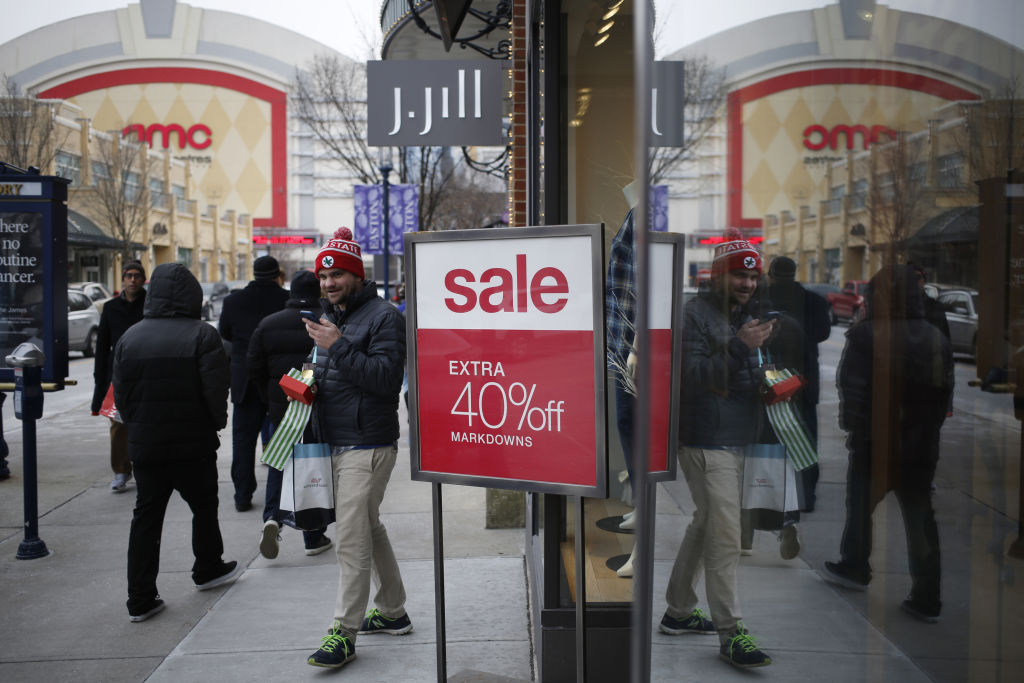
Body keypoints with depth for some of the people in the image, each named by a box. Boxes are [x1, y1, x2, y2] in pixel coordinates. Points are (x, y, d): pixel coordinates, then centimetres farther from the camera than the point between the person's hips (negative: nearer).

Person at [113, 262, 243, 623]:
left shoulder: (130, 336, 1)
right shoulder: (202, 335, -13)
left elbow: (120, 393, 5)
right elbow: (215, 391, -14)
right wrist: (216, 424, 3)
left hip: (144, 444, 4)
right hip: (193, 444, -3)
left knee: (146, 516, 9)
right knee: (204, 507, 17)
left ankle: (140, 600, 10)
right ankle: (208, 570, 34)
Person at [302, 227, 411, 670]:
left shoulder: (384, 316, -11)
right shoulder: (330, 317, 17)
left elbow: (387, 378, -21)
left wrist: (338, 347, -24)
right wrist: (309, 382, 5)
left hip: (367, 446, -9)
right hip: (336, 444, 10)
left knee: (351, 541, -8)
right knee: (370, 530, 18)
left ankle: (344, 632, 2)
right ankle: (392, 612, 32)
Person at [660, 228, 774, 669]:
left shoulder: (744, 317, 19)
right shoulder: (694, 314, -9)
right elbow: (691, 376, -19)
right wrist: (740, 347, -27)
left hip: (736, 441, 9)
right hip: (706, 442, -9)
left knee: (705, 525, 16)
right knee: (725, 536, -10)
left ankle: (679, 611, 28)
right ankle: (730, 633, -2)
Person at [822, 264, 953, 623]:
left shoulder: (866, 336, -14)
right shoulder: (937, 339, 1)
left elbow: (850, 387, -12)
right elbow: (945, 392, 6)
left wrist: (852, 425, 0)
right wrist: (927, 429, 14)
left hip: (873, 442, -4)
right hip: (921, 446, 4)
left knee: (860, 505, 16)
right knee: (920, 517, 9)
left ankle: (854, 567, 32)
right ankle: (926, 599, 11)